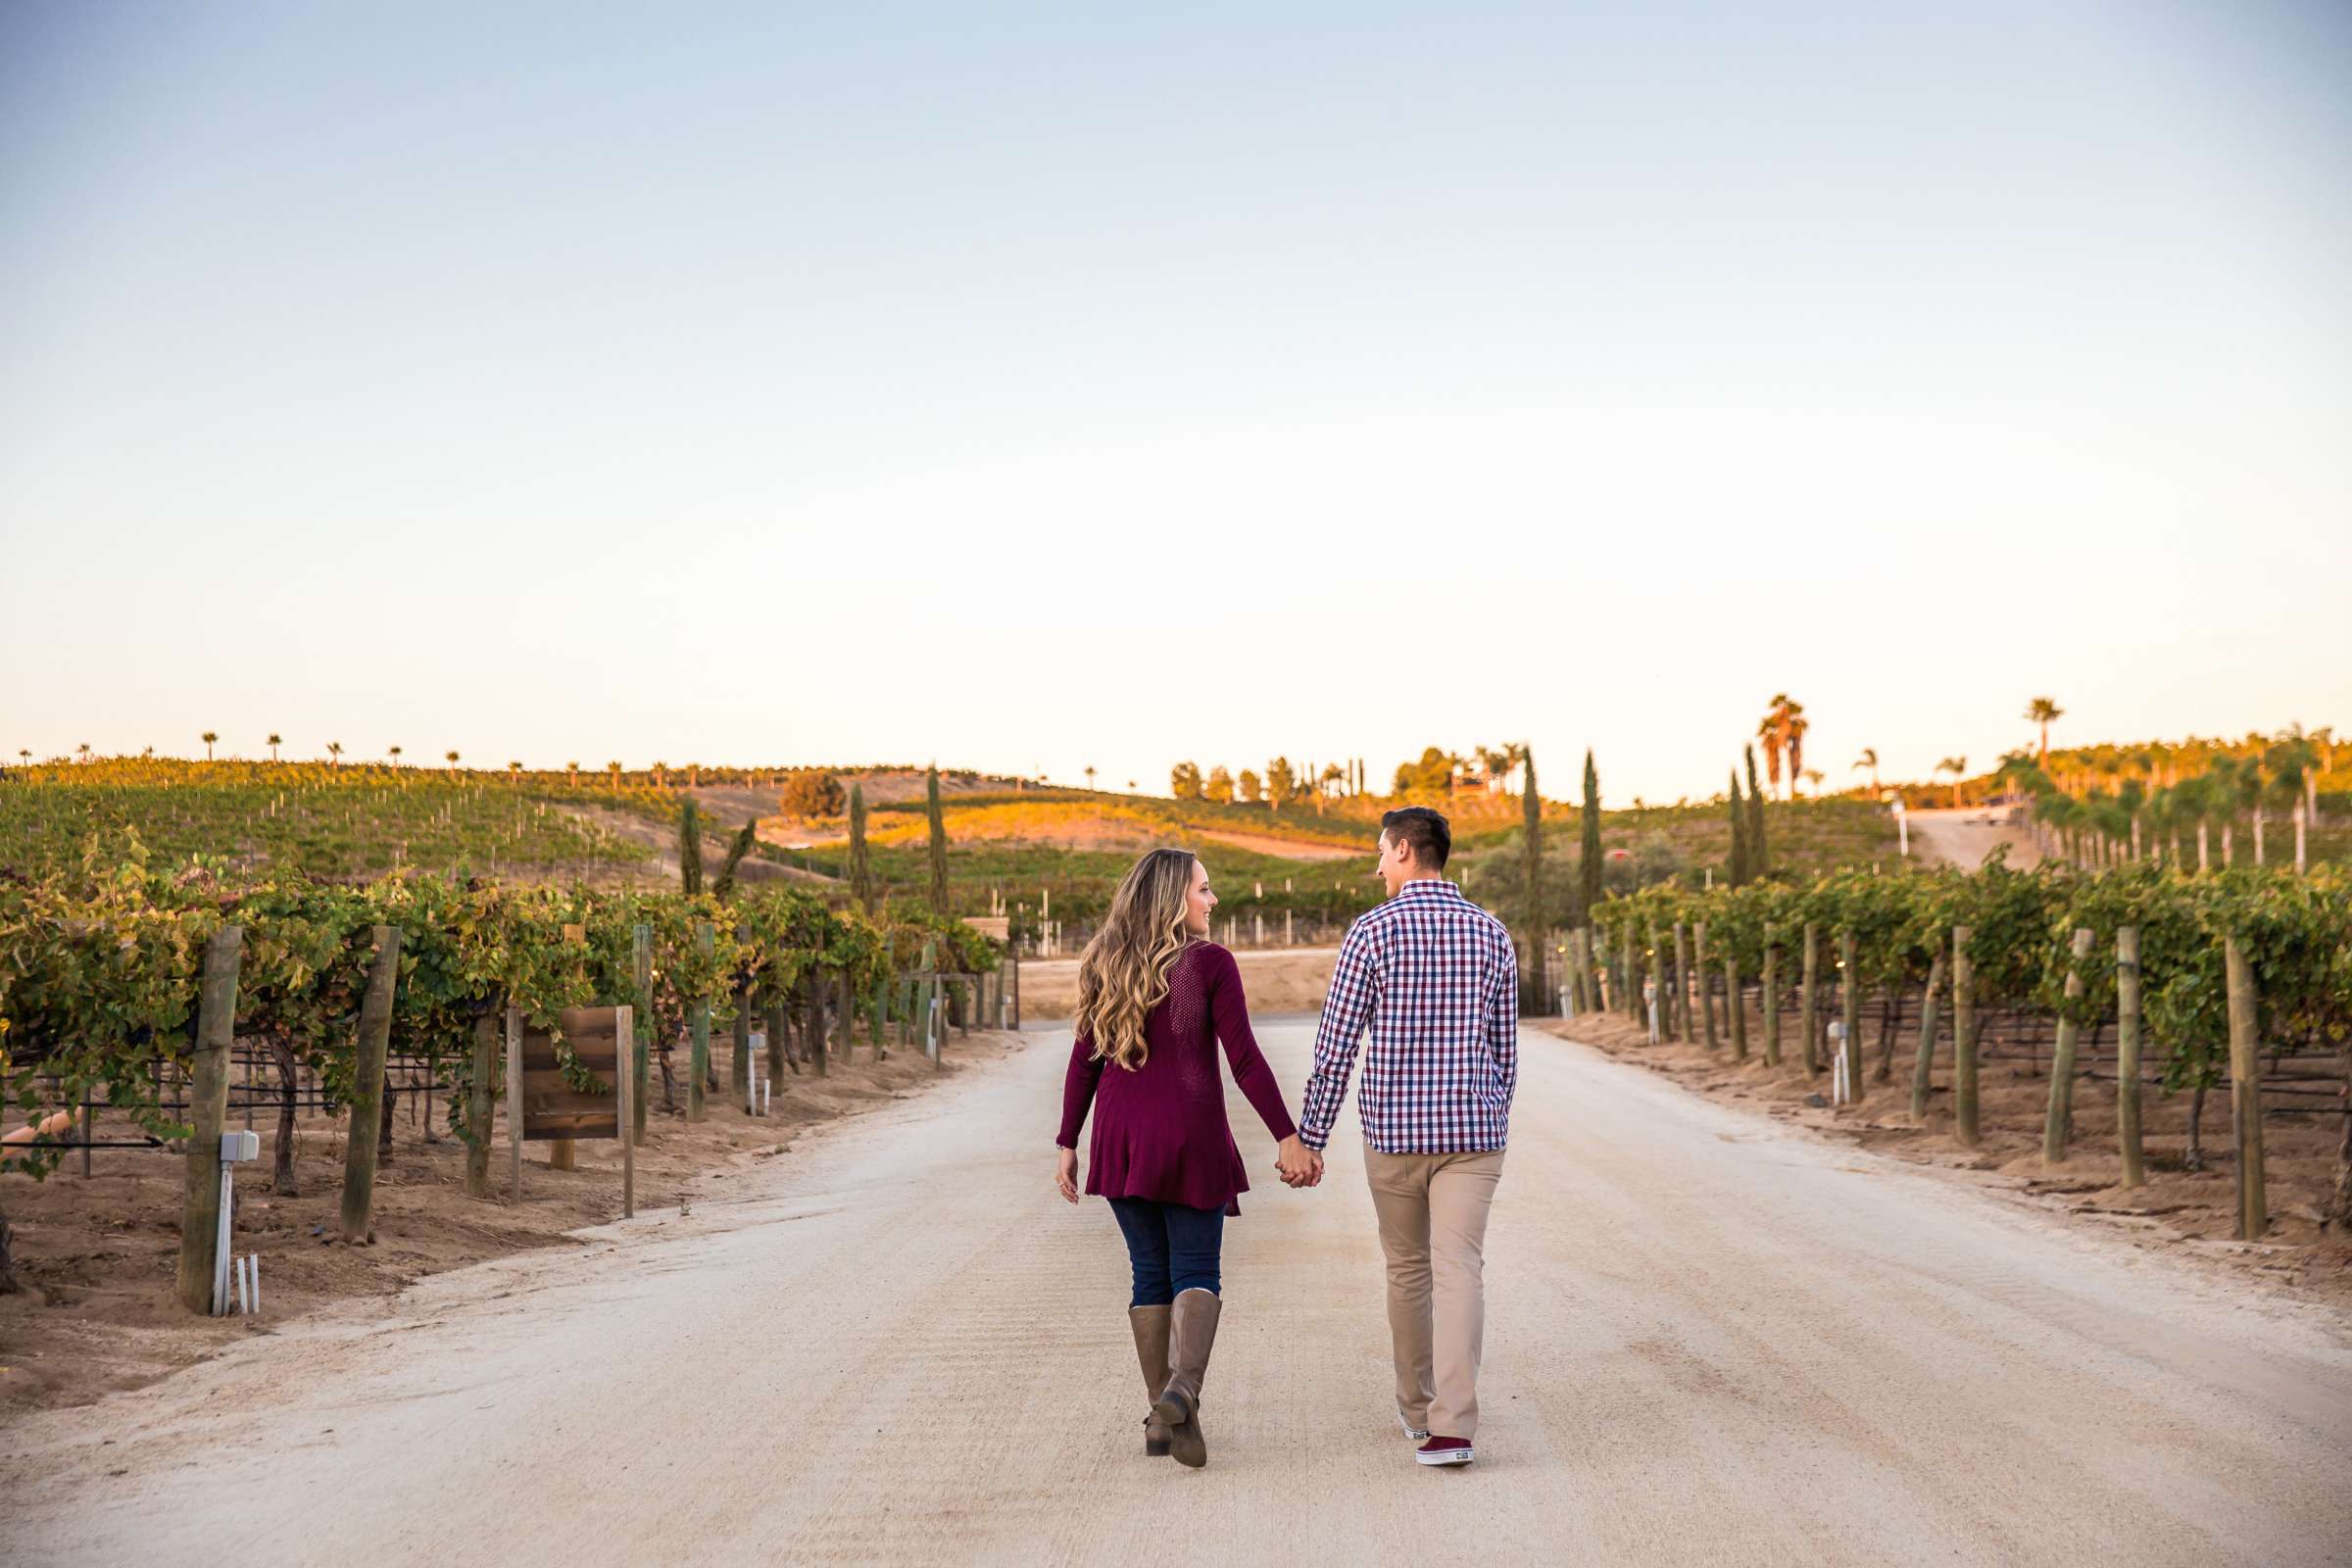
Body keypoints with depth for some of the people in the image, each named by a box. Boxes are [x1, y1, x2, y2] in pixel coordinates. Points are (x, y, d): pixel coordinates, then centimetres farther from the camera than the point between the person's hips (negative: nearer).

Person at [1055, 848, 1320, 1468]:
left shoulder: (1104, 965, 6)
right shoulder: (1210, 963, -6)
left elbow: (1084, 1061, 6)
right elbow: (1245, 1060, -9)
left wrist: (1068, 1144, 11)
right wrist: (1287, 1137, -7)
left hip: (1121, 1137, 4)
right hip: (1191, 1137, -3)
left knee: (1150, 1273, 12)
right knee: (1196, 1272, 4)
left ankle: (1163, 1418, 11)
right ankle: (1183, 1384, -21)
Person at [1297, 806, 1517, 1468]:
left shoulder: (1372, 932, -7)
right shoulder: (1491, 933, 5)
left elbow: (1335, 1047, -8)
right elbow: (1504, 1049, 11)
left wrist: (1309, 1138, -2)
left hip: (1393, 1131, -1)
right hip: (1472, 1131, 1)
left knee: (1407, 1268, 16)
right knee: (1459, 1271, -4)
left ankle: (1418, 1407, 29)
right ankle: (1453, 1426, -16)